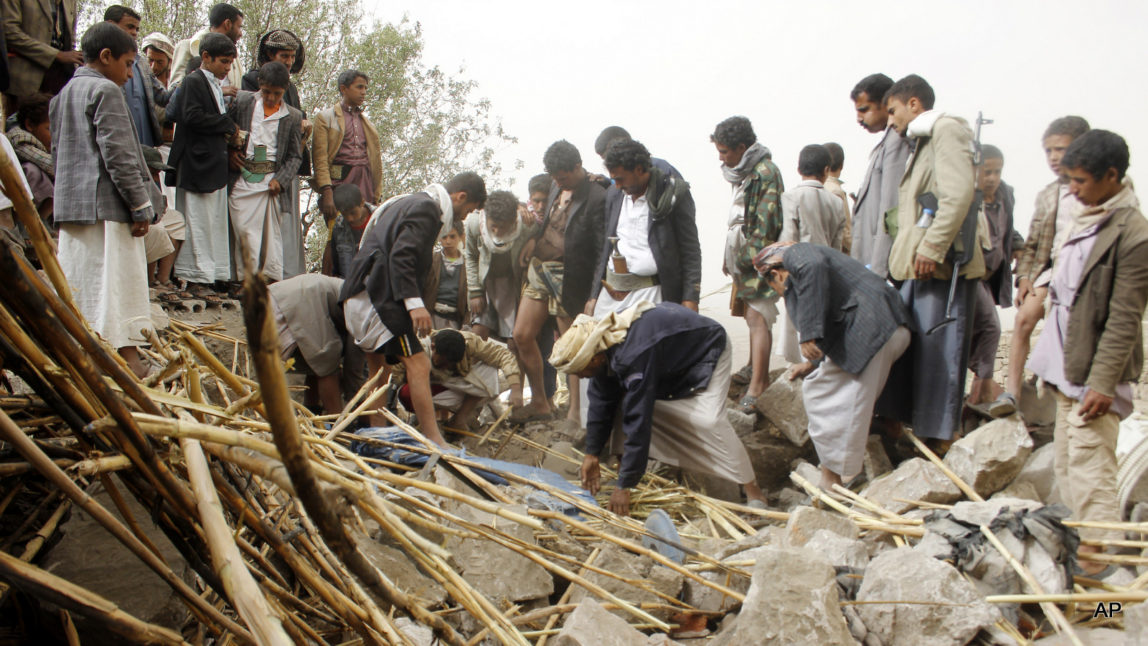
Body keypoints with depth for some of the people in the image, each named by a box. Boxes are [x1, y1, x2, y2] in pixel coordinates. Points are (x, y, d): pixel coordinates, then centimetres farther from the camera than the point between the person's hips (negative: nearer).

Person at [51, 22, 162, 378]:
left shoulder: (64, 94, 17)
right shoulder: (106, 91, -10)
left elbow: (58, 149, 21)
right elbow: (118, 154, -17)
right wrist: (141, 205, -13)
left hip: (71, 203, 9)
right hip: (108, 204, -9)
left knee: (76, 278, 11)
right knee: (118, 277, -5)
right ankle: (127, 354, -3)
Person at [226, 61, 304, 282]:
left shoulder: (293, 116, 8)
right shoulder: (242, 102, 9)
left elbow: (295, 156, 7)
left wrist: (280, 180, -6)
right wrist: (230, 152, -1)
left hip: (271, 179, 0)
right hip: (241, 179, 1)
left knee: (272, 232, -1)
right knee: (245, 229, -7)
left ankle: (273, 280, 3)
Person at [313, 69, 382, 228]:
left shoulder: (367, 122, 24)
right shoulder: (325, 117, 8)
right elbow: (320, 158, -2)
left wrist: (377, 195, 9)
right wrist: (326, 192, -15)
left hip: (365, 182, 4)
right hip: (339, 180, -4)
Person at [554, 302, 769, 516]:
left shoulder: (634, 358, -42)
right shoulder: (602, 341, -16)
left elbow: (638, 421, -41)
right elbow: (601, 402, -6)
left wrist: (624, 486, -37)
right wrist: (592, 454, -6)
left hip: (707, 353, -9)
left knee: (709, 421, -26)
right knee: (624, 402, -5)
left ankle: (752, 489, -15)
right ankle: (624, 464, 6)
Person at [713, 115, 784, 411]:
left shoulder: (765, 173, -14)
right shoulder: (741, 173, 17)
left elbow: (766, 223, -19)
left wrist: (747, 256, -17)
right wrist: (729, 255, 17)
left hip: (758, 259, -9)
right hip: (742, 259, 9)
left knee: (758, 318, -12)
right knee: (752, 315, 17)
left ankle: (757, 386, -13)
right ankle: (755, 368, 29)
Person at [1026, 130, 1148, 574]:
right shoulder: (1086, 219, 12)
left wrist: (1103, 383, -20)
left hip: (1095, 371, -9)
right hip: (1068, 368, 9)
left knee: (1090, 467, -9)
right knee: (1066, 465, 15)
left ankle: (1100, 556, -4)